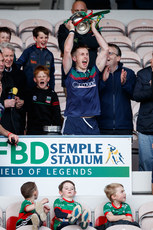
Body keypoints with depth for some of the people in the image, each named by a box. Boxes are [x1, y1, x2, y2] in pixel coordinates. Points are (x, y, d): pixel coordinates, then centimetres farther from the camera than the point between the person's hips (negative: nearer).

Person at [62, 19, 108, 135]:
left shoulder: (94, 73, 12)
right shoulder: (70, 74, 4)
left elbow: (105, 49, 11)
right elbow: (67, 51, -6)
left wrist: (94, 29, 15)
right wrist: (72, 30, 7)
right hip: (72, 122, -3)